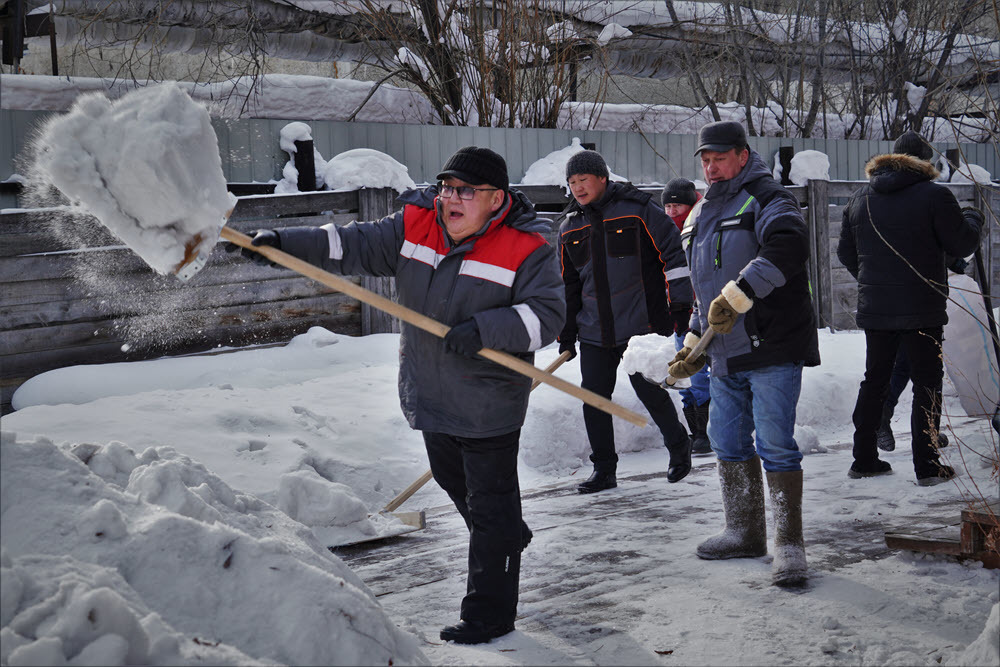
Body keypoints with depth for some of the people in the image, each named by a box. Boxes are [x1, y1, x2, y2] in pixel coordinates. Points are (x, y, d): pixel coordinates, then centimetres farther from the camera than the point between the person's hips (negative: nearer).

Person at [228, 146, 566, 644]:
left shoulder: (526, 249, -15)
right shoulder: (414, 225, -1)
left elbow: (547, 314, -21)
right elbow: (356, 245, -1)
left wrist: (485, 328, -34)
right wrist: (285, 242, -12)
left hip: (488, 404, -7)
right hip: (430, 394, 7)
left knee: (490, 501, 1)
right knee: (452, 480, 26)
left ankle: (490, 612, 12)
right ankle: (509, 537, 54)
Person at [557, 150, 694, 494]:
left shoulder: (637, 208, -5)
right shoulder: (570, 227, 11)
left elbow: (673, 252, -5)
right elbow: (567, 284, 17)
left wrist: (680, 302, -11)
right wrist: (566, 334, 15)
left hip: (641, 325, -5)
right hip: (594, 333, 5)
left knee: (650, 391, -3)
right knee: (594, 397, 2)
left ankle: (678, 446, 24)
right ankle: (604, 470, 13)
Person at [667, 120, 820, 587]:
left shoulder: (765, 199, -8)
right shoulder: (702, 215, 20)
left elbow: (788, 246, -29)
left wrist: (737, 295, -29)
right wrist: (694, 345, 22)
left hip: (772, 348, -9)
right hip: (724, 356, 9)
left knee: (775, 446, -9)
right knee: (728, 443, 13)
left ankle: (789, 545, -2)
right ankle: (745, 533, 27)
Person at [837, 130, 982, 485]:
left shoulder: (859, 199, 8)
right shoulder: (934, 195, -10)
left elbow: (846, 253, 14)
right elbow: (962, 244, -6)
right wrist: (972, 219, 14)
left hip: (874, 308, 5)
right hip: (921, 309, -5)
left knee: (874, 380, 15)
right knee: (927, 383, 2)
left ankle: (864, 459, 18)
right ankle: (927, 465, 1)